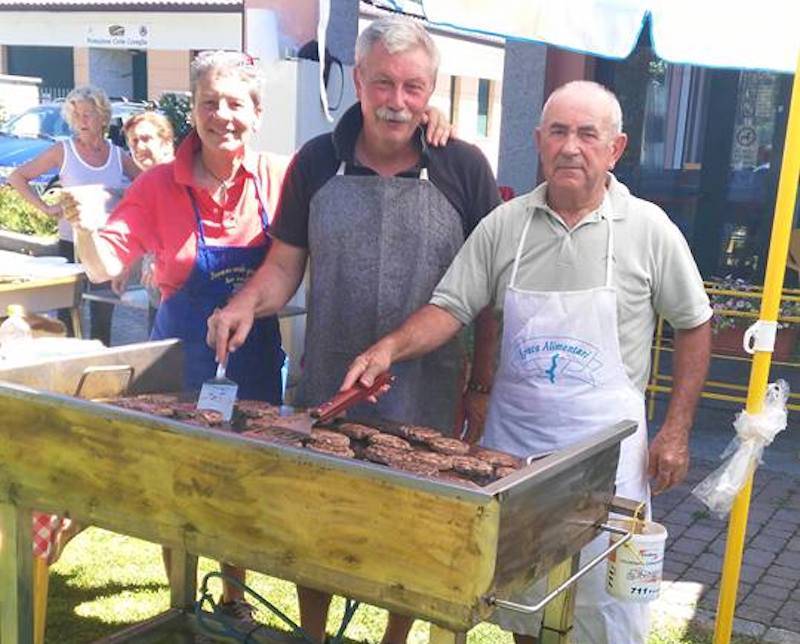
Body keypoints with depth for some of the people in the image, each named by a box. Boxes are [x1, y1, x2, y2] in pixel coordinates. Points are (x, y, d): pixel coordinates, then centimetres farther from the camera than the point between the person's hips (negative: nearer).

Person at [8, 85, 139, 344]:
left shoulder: (118, 155, 4)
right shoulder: (63, 151, -2)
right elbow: (17, 177, 1)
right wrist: (46, 208, -8)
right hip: (71, 245, -2)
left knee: (103, 318, 10)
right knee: (67, 317, 1)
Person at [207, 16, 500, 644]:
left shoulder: (464, 167, -4)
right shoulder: (316, 162, 1)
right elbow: (285, 264, 7)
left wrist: (484, 385, -2)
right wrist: (247, 304, -14)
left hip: (427, 396, -1)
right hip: (327, 386, 2)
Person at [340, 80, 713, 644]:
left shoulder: (649, 229, -4)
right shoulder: (504, 225, 1)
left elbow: (693, 326, 3)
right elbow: (451, 308, -1)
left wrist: (676, 430, 0)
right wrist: (389, 348, -19)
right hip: (512, 439, 2)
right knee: (520, 597, 16)